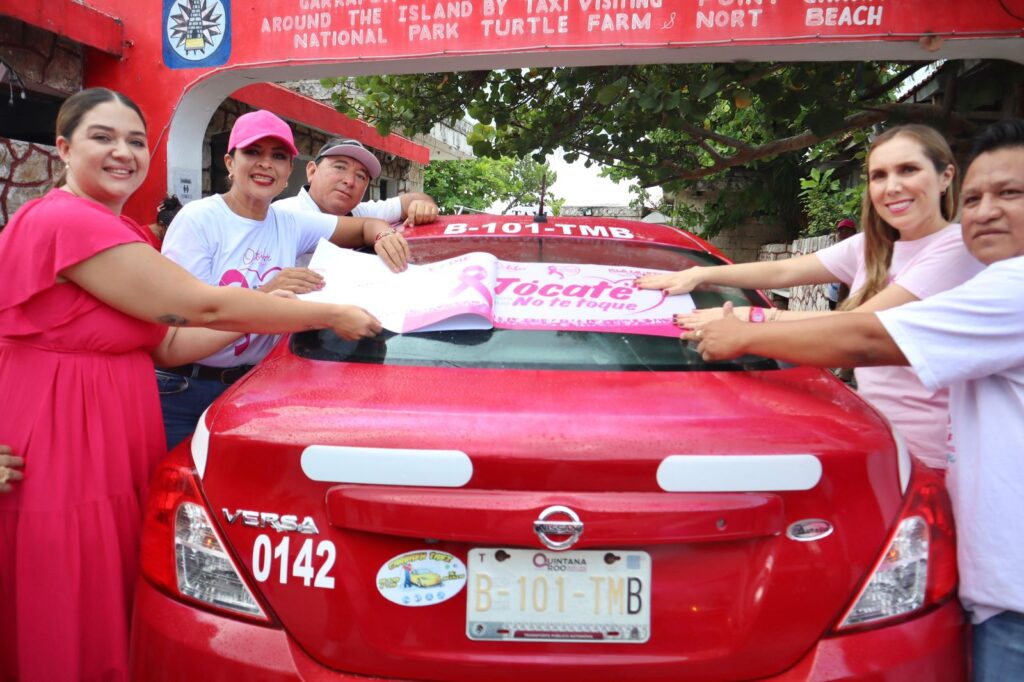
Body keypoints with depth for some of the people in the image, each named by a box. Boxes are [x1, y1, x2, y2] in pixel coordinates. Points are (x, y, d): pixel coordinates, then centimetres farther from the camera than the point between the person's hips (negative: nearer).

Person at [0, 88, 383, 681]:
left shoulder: (122, 233, 15)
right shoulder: (67, 220, -17)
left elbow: (169, 345, 9)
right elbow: (202, 306, -20)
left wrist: (267, 307, 1)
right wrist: (332, 316, -13)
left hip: (114, 442, 9)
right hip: (61, 453, -9)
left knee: (116, 620, 16)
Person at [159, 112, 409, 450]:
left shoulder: (290, 224, 5)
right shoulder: (197, 220, -10)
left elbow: (364, 225, 13)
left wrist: (384, 236, -12)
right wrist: (263, 294, -27)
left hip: (254, 387, 4)